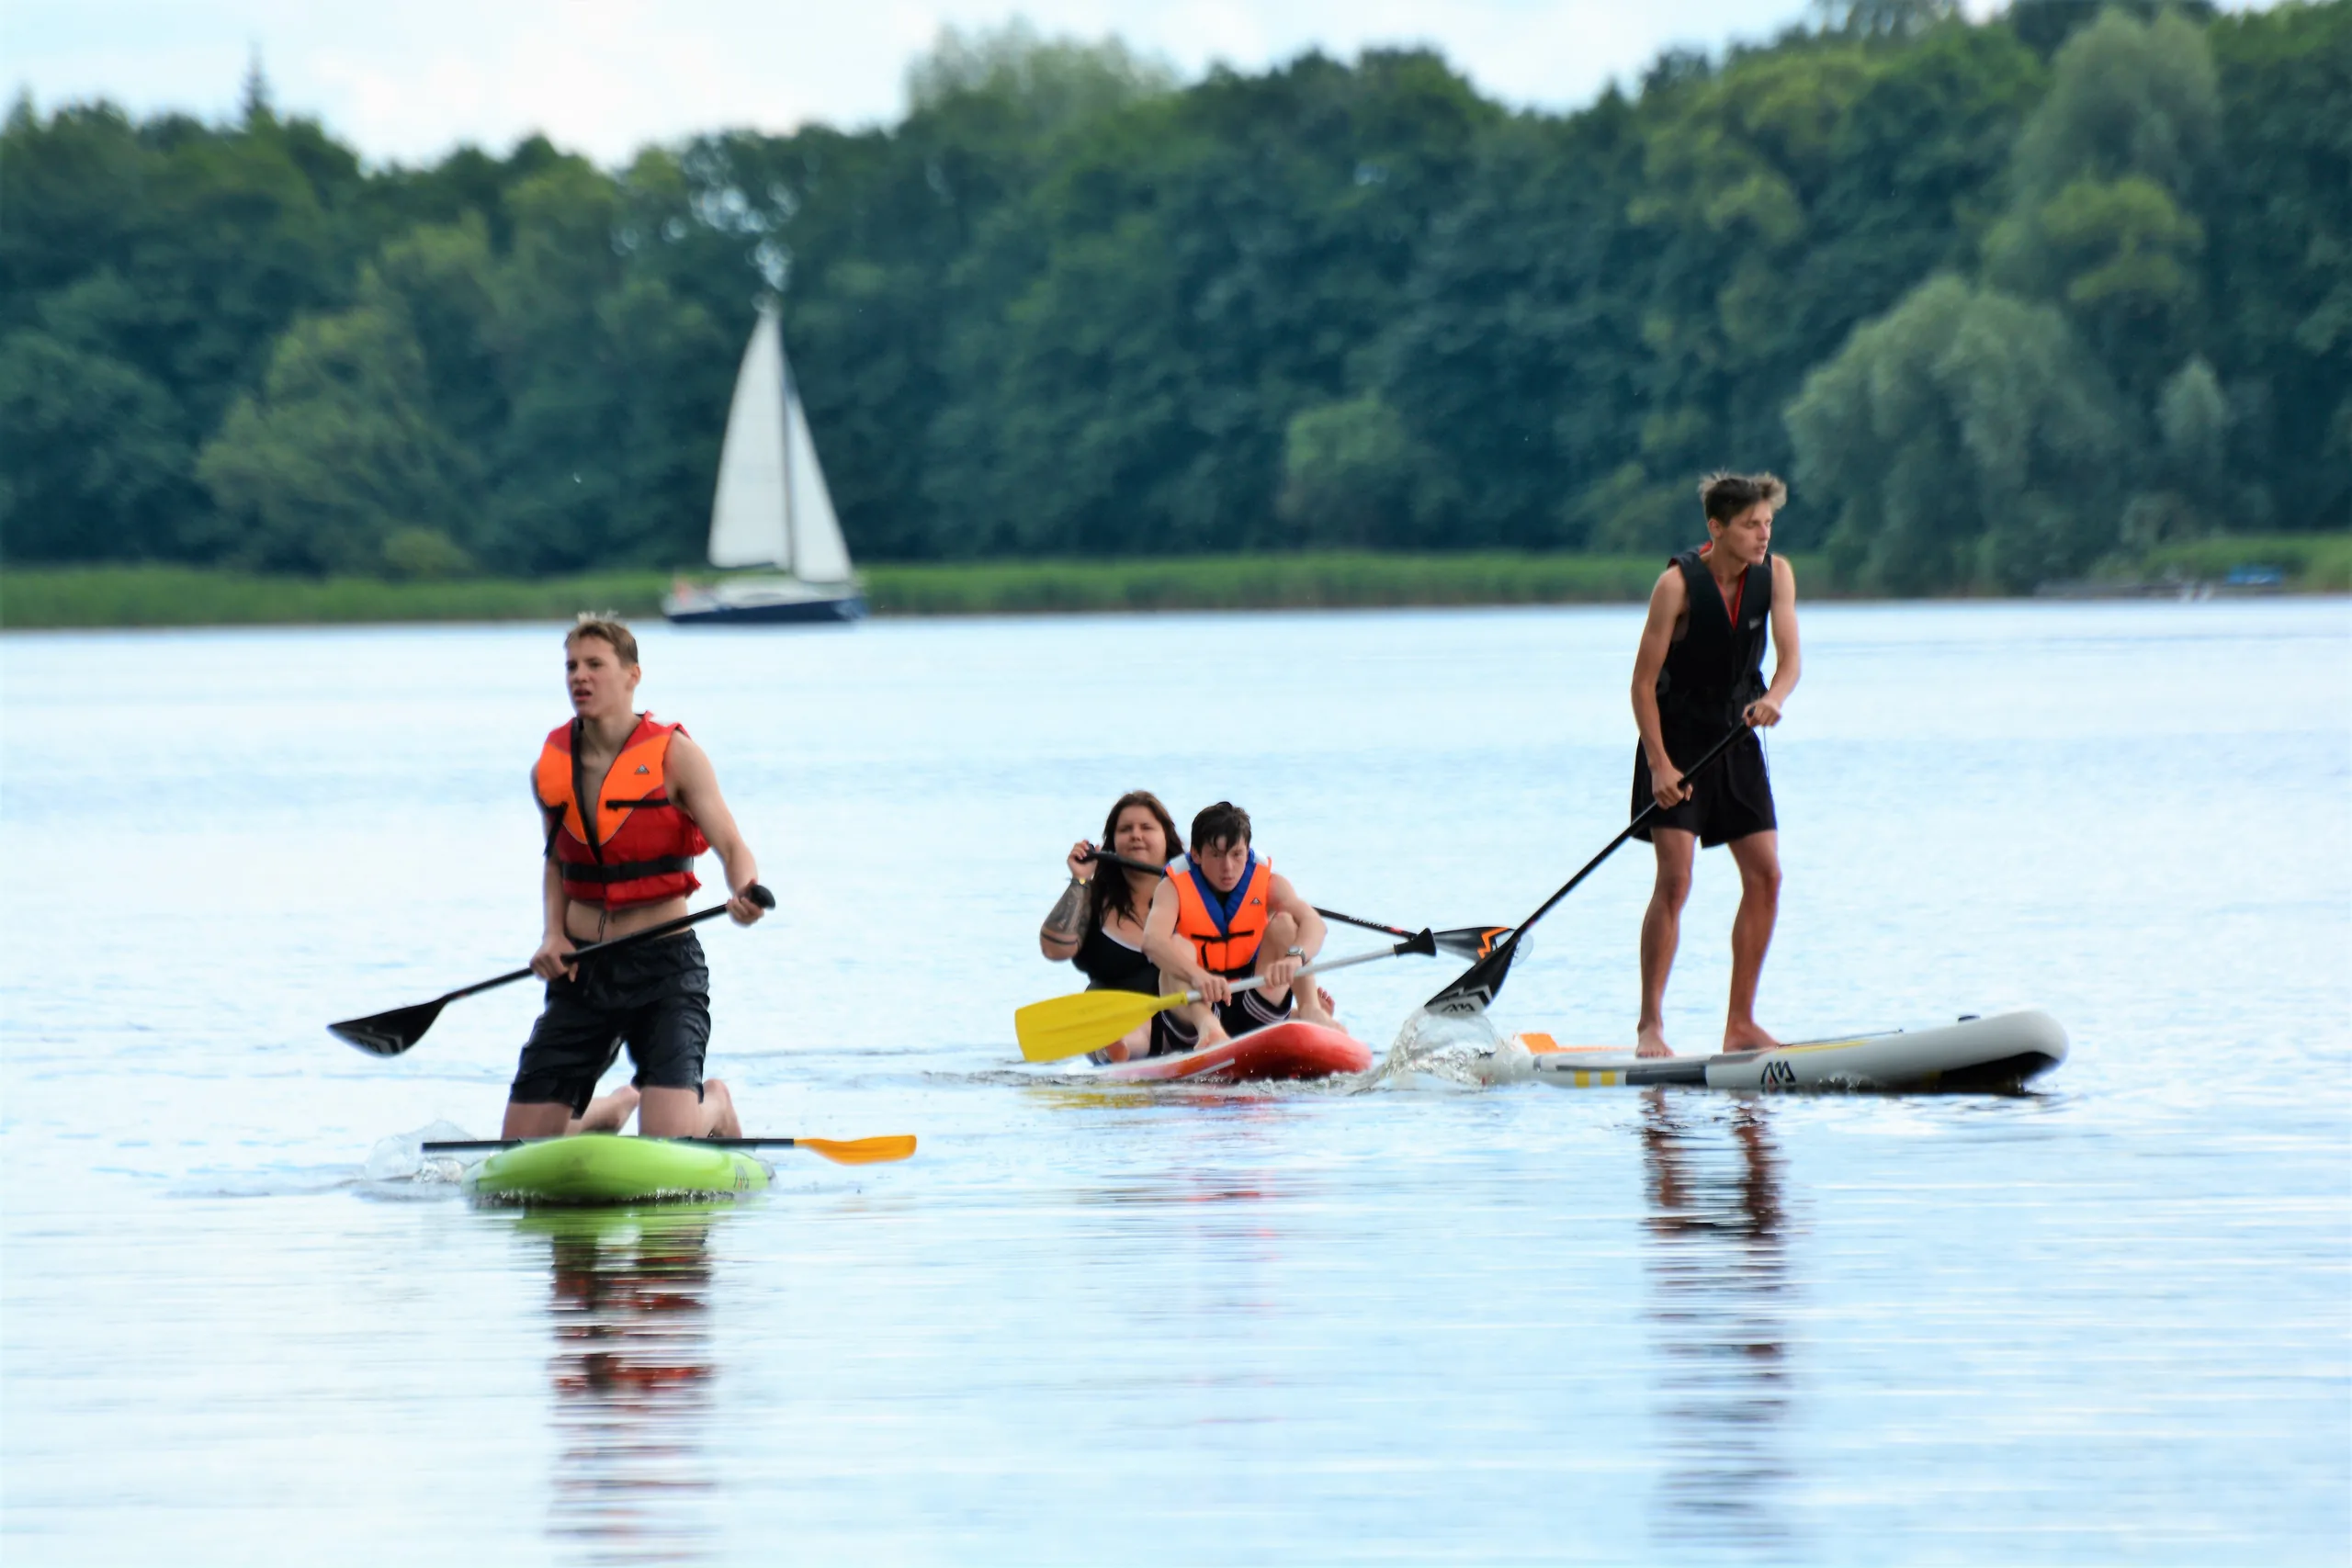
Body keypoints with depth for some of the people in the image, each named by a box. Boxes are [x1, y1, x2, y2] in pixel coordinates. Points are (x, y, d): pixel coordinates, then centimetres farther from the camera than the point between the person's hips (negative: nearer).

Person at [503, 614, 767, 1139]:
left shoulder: (673, 755, -7)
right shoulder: (550, 769, 5)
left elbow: (731, 845, -14)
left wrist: (744, 893, -38)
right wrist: (553, 934, 2)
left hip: (663, 964, -4)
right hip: (582, 973, 4)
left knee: (667, 1143, -20)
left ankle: (715, 1107, 19)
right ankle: (613, 1109, 34)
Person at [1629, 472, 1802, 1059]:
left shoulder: (1775, 574, -5)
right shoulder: (1678, 583, -19)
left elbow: (1788, 661, -10)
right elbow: (1644, 682, -17)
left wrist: (1773, 699, -33)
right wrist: (1658, 764, -24)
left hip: (1736, 738, 5)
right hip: (1678, 739, -5)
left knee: (1765, 877, 0)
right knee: (1674, 879, -14)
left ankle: (1740, 1024, 7)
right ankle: (1650, 1026, -13)